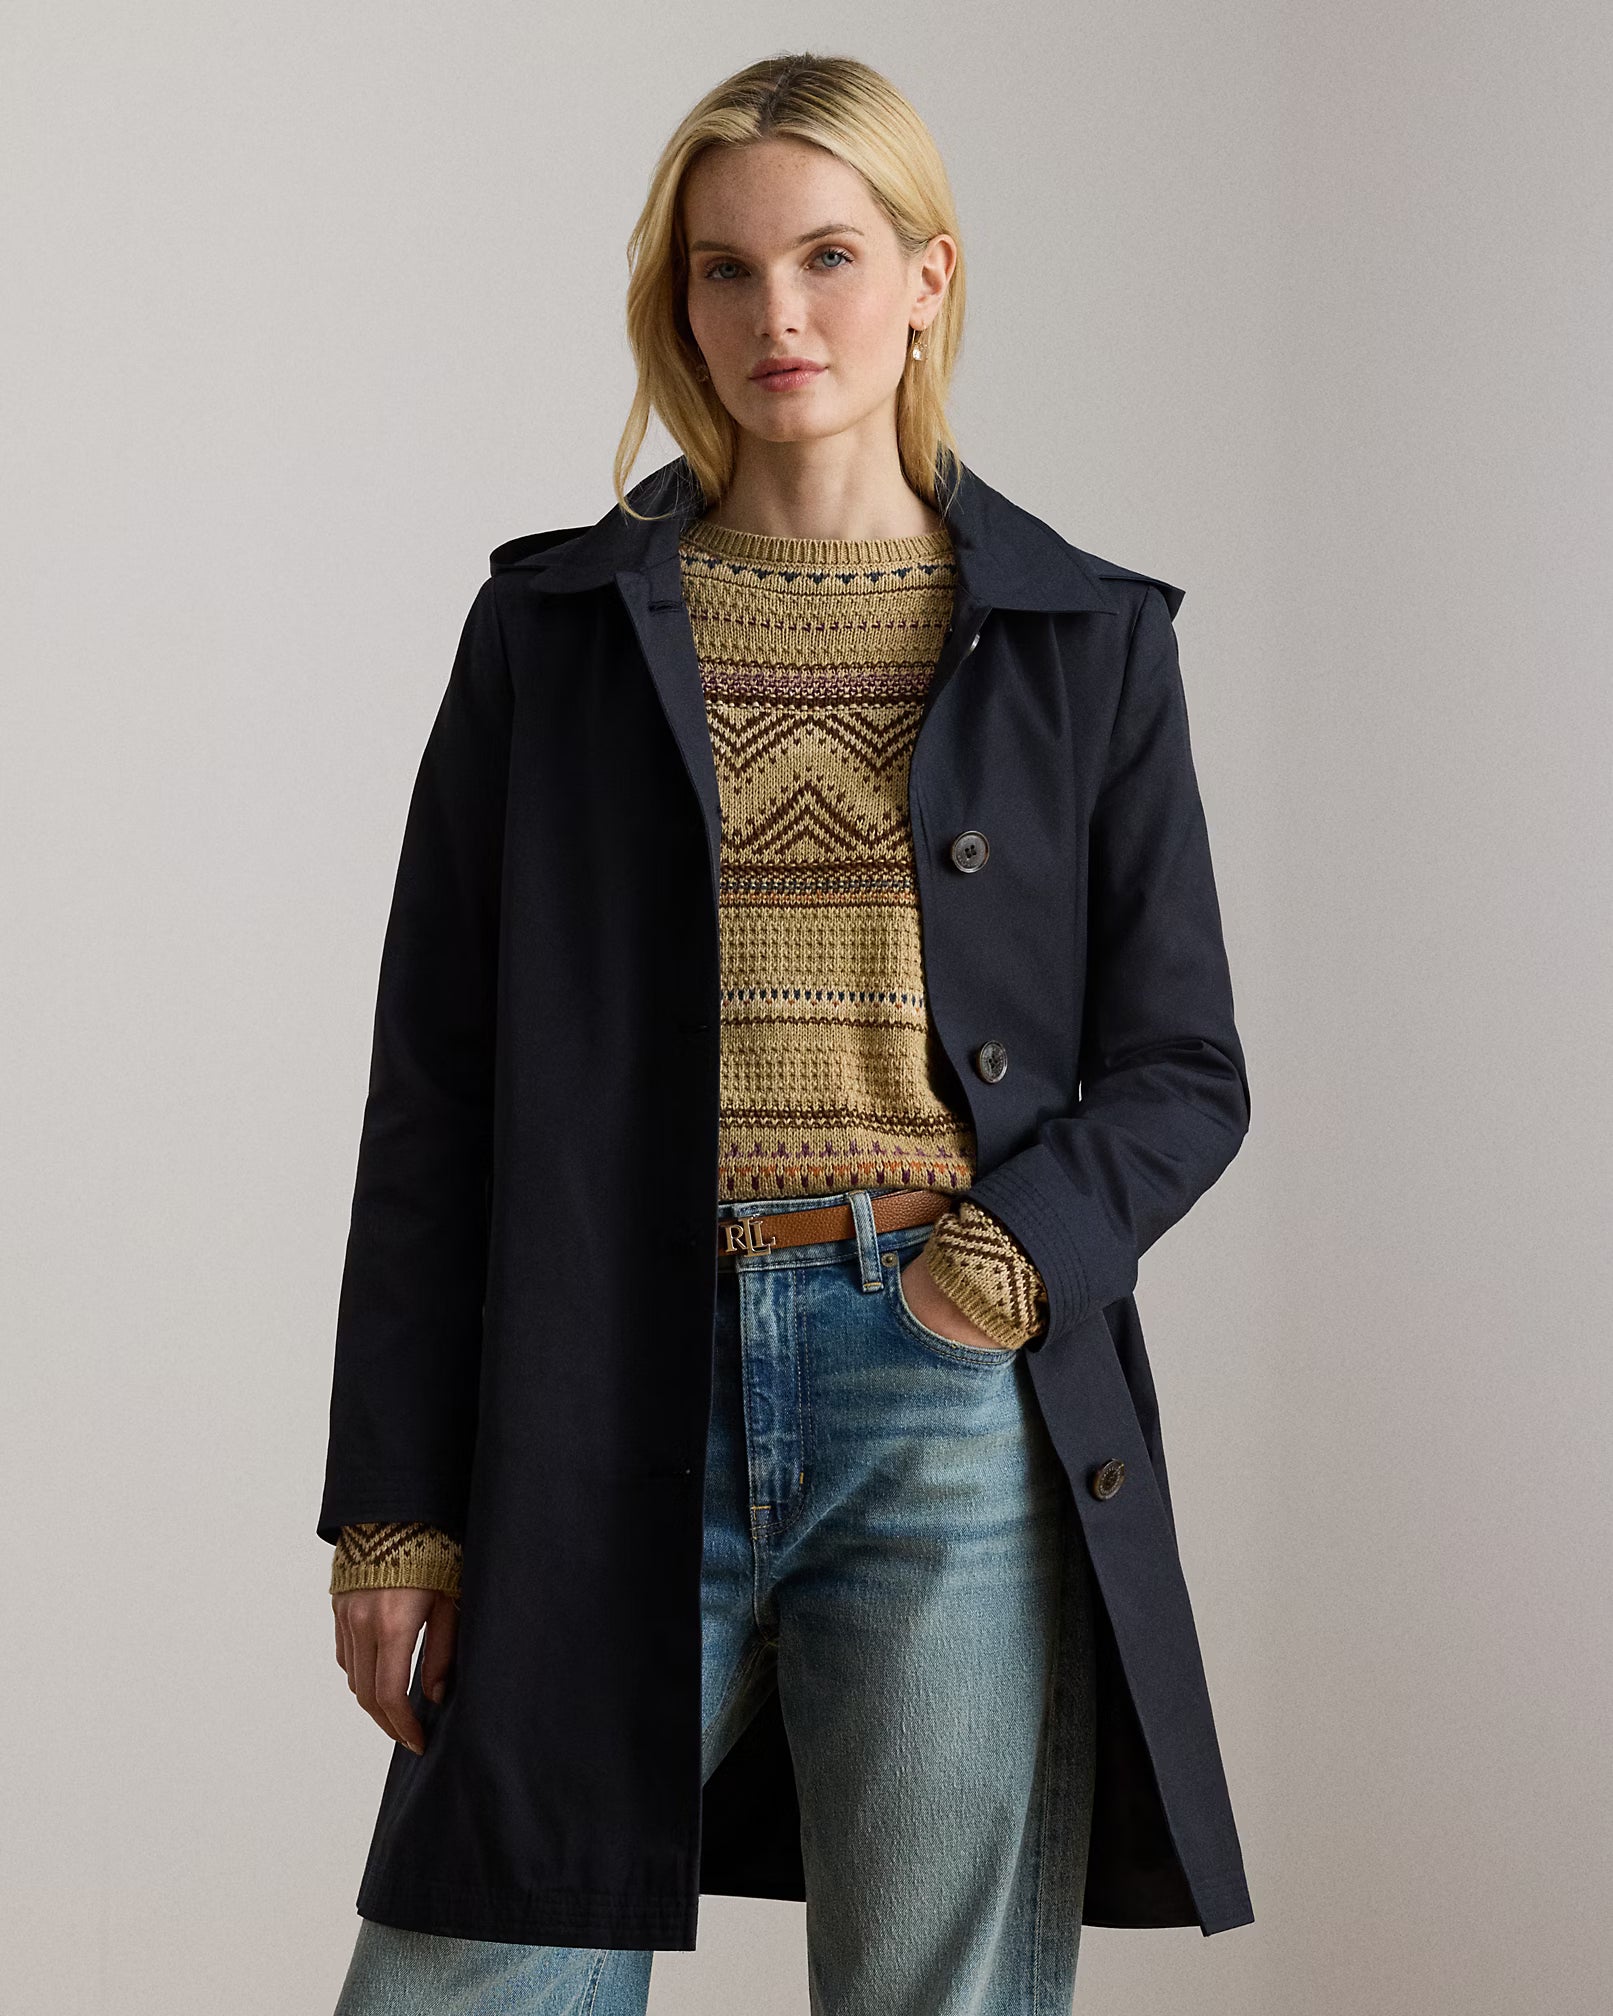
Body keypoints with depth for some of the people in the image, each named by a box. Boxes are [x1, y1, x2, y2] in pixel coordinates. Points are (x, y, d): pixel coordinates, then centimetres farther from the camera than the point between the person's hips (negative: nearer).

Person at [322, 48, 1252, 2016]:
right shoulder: (557, 621, 8)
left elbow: (1185, 1063, 10)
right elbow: (431, 1085, 6)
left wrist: (1016, 1260, -10)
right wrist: (390, 1503, 1)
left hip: (949, 1408, 0)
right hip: (619, 1399, 0)